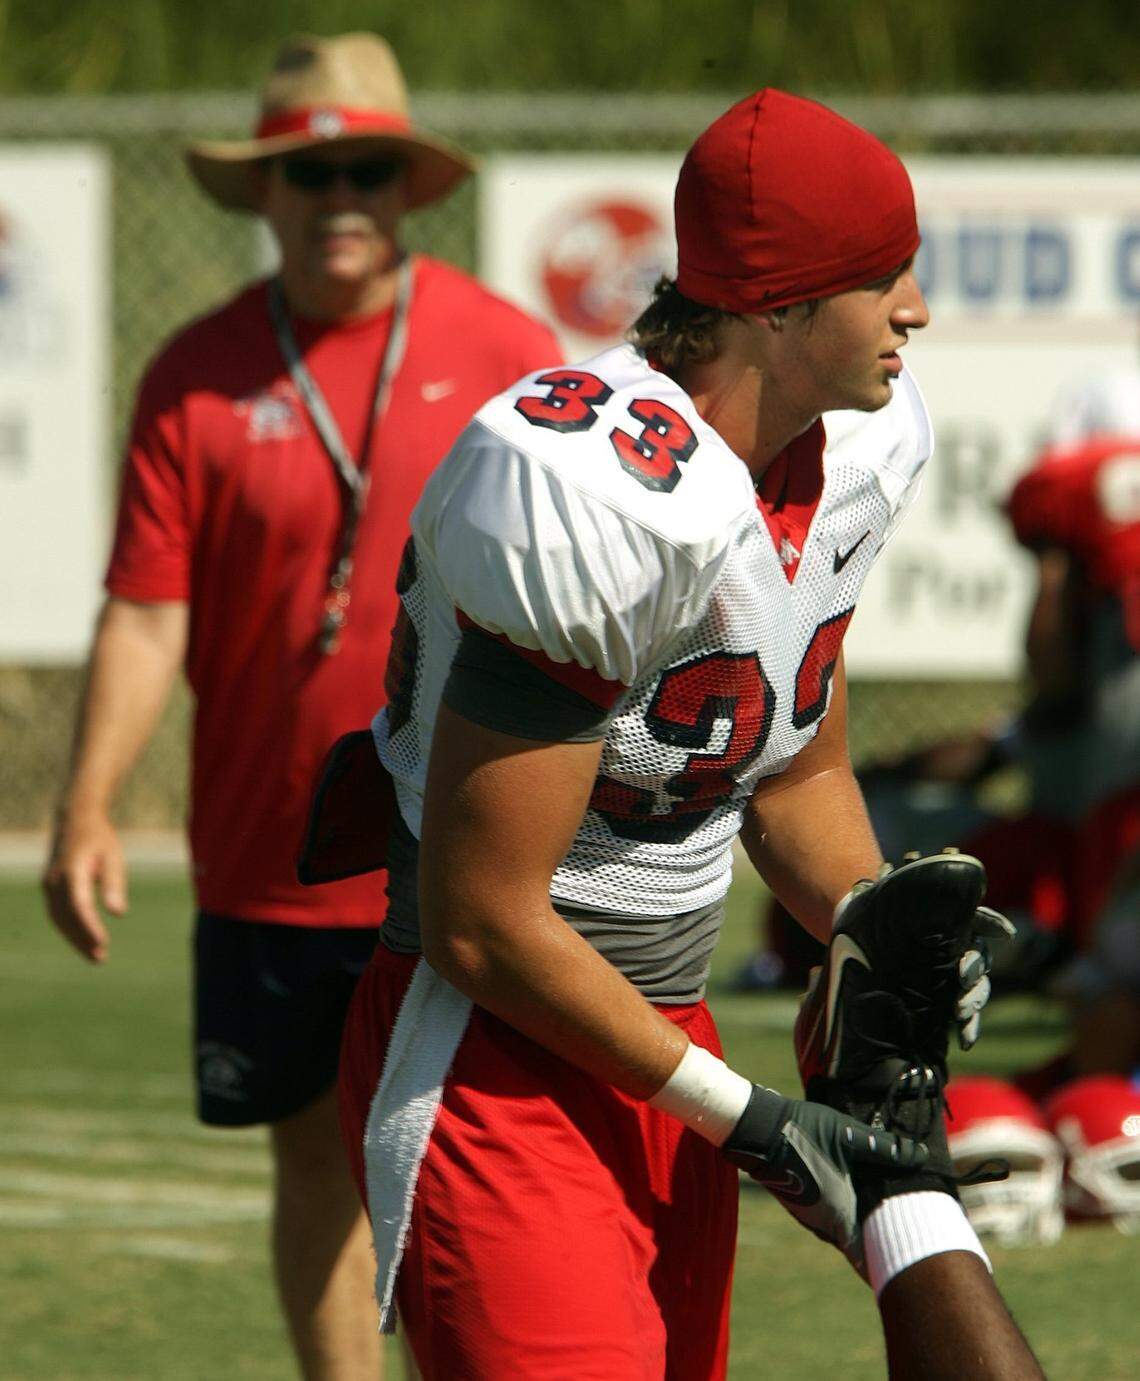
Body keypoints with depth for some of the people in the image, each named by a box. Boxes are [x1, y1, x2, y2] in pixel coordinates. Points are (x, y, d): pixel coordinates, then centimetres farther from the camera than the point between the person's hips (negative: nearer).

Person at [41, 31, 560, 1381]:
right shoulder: (196, 379, 1)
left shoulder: (506, 354, 0)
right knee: (315, 1154, 10)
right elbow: (145, 614, -1)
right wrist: (86, 811, -11)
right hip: (268, 860, 2)